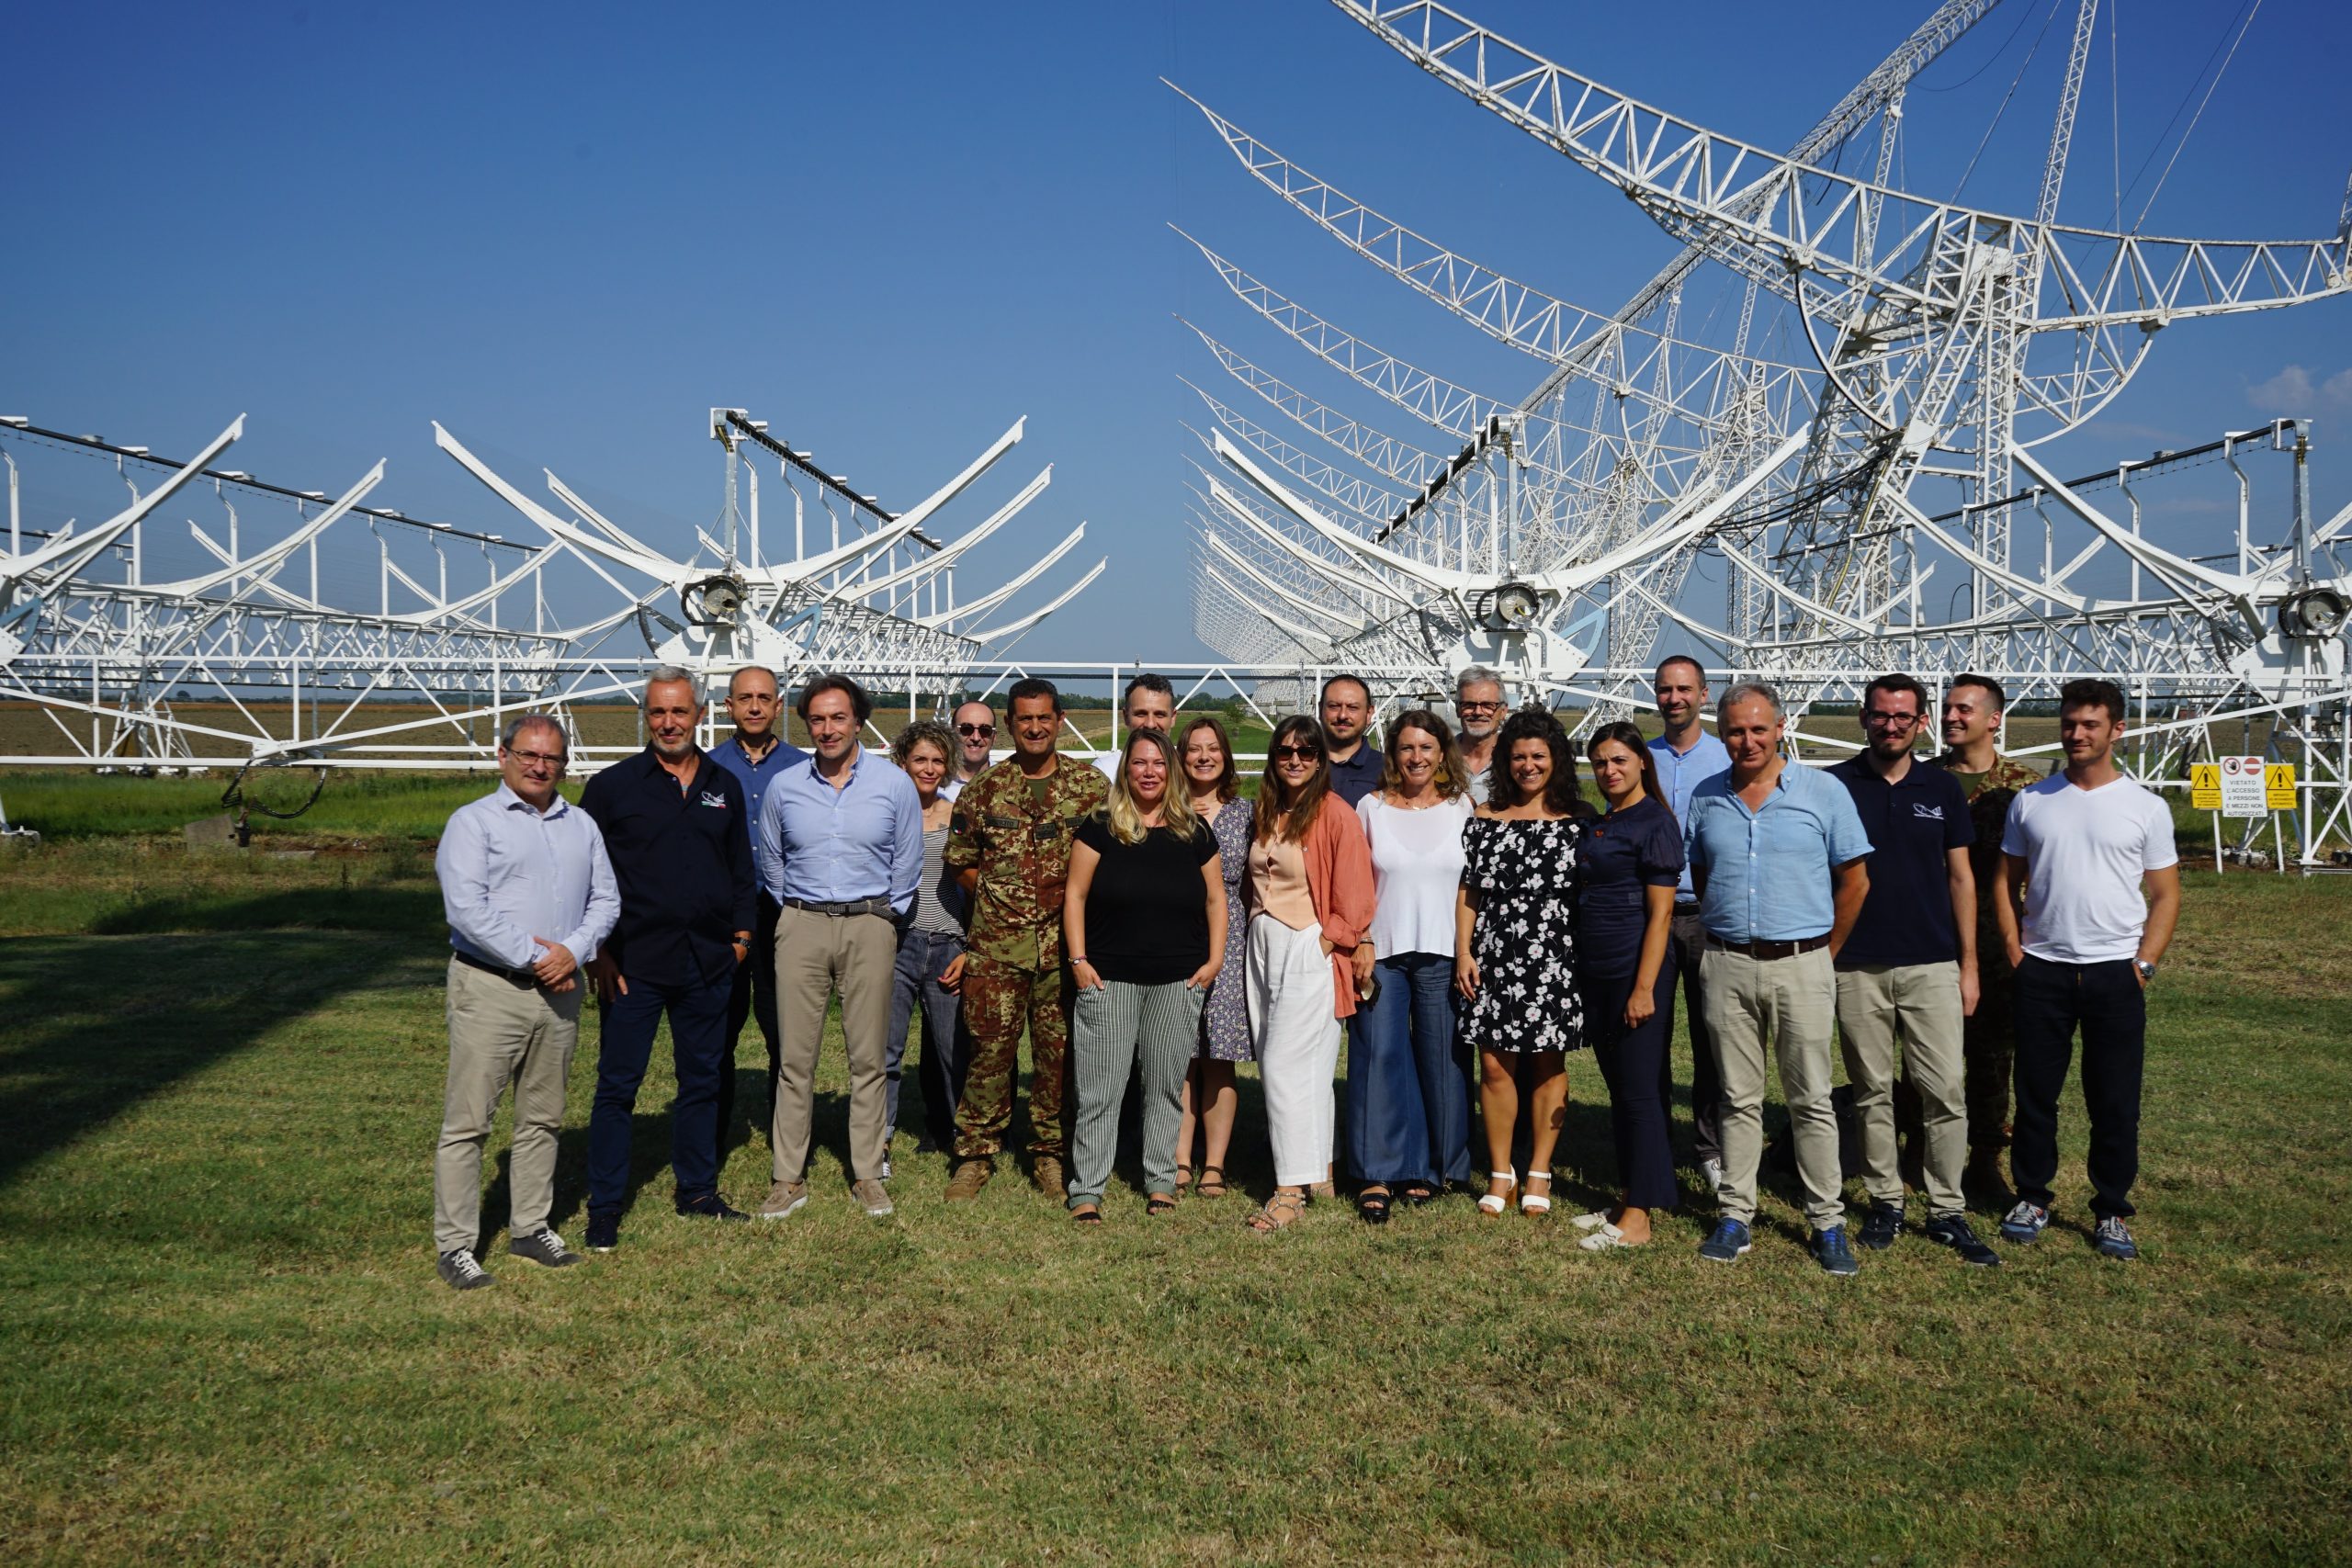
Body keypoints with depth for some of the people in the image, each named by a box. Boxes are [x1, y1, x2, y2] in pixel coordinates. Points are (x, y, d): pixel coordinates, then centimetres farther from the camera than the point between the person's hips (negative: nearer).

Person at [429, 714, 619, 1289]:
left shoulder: (582, 826, 15)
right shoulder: (473, 821, -2)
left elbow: (605, 899, 10)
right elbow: (466, 907, -13)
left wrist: (573, 951, -9)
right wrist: (534, 959, -15)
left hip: (559, 991, 5)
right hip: (490, 988, -5)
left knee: (542, 1119, 12)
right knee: (467, 1122, -3)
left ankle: (531, 1228, 23)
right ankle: (455, 1245, 4)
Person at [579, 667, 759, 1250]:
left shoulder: (725, 787, 10)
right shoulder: (612, 786, -1)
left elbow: (742, 871, 16)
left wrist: (741, 936, 8)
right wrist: (599, 952, -6)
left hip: (707, 963, 4)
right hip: (634, 964, -3)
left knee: (701, 1080, 12)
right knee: (617, 1085, 1)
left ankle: (698, 1191, 25)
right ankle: (604, 1208, 10)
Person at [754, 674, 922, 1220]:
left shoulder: (895, 785, 1)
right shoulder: (784, 787, 5)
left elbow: (906, 866, 8)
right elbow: (770, 865, 17)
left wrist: (881, 919, 9)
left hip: (869, 928, -1)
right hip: (801, 926, 1)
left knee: (869, 1057, 2)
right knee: (795, 1056, 0)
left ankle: (868, 1175, 12)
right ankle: (788, 1179, 8)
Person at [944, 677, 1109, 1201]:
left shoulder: (1092, 787, 4)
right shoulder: (984, 788, 6)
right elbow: (960, 861, 12)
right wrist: (1001, 897, 4)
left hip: (1065, 943, 0)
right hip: (997, 942, 0)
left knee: (1059, 1051, 6)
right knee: (990, 1047, 0)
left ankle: (1049, 1154, 18)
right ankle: (976, 1153, 12)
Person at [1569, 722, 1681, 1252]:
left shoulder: (1654, 824, -10)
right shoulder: (1597, 824, 15)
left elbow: (1660, 913, -14)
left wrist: (1644, 988, -19)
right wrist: (1577, 974, 12)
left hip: (1635, 971, -8)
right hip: (1594, 971, 8)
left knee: (1638, 1090, -4)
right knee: (1618, 1089, 13)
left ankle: (1638, 1219, 1)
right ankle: (1628, 1198, 22)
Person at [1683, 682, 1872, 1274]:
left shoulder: (1824, 792, -1)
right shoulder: (1706, 798, 8)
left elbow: (1855, 880, 3)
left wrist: (1823, 953, 5)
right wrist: (1724, 944, 13)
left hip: (1801, 965, -2)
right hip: (1727, 966, 2)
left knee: (1812, 1100, 2)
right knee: (1739, 1099, 8)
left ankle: (1827, 1221, 10)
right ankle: (1735, 1214, 15)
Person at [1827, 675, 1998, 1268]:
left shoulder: (1942, 788, 6)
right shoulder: (1835, 786, 1)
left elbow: (1961, 878, 9)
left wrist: (1969, 964, 5)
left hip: (1932, 964, 1)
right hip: (1857, 967, -1)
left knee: (1945, 1090, -2)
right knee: (1872, 1090, 7)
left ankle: (1947, 1212, 8)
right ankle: (1884, 1201, 19)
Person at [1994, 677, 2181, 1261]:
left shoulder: (2145, 807, 2)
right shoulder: (2030, 801, 6)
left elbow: (2166, 895, 4)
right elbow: (2007, 881, 11)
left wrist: (2144, 964, -6)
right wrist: (2014, 947, 0)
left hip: (2115, 973, -1)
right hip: (2042, 971, 1)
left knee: (2116, 1102, 4)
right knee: (2035, 1093, 8)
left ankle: (2112, 1211, 17)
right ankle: (2033, 1196, 21)